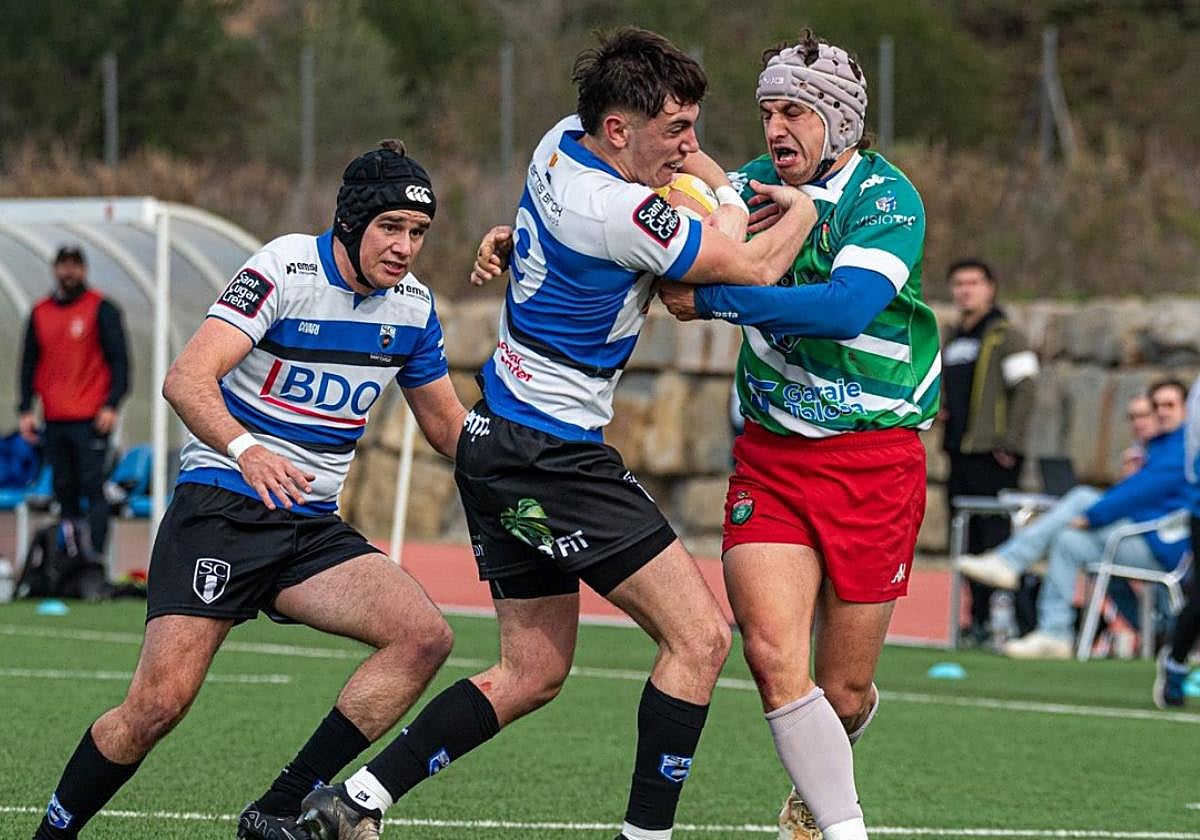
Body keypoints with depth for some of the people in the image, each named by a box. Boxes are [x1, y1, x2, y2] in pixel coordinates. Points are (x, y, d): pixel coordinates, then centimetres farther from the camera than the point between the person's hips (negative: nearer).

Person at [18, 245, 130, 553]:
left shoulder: (101, 309, 1)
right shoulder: (40, 313, 14)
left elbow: (119, 359, -2)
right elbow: (29, 364, 18)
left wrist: (111, 404, -12)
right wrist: (26, 409, 8)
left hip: (90, 421, -5)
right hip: (54, 421, 5)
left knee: (92, 487, -10)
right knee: (64, 490, 6)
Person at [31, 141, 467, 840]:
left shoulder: (411, 304, 6)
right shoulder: (285, 270, -14)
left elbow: (447, 423, 20)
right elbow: (187, 379, -24)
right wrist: (245, 450, -42)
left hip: (314, 527, 6)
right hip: (221, 508, -6)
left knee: (424, 637, -18)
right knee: (161, 702, -17)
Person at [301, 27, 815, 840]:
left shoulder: (563, 141, 5)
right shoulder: (620, 211, -22)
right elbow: (755, 270, -10)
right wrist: (803, 213, 9)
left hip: (500, 439, 10)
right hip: (553, 458, -10)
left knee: (533, 672, 14)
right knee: (700, 635, -8)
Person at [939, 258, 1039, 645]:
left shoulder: (1006, 336, -5)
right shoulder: (950, 338, 19)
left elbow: (1025, 388, -11)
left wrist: (1009, 442, -15)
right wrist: (936, 408, 9)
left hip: (992, 456, -8)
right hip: (958, 452, 8)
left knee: (993, 536, -10)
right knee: (965, 539, 8)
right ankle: (978, 617, 13)